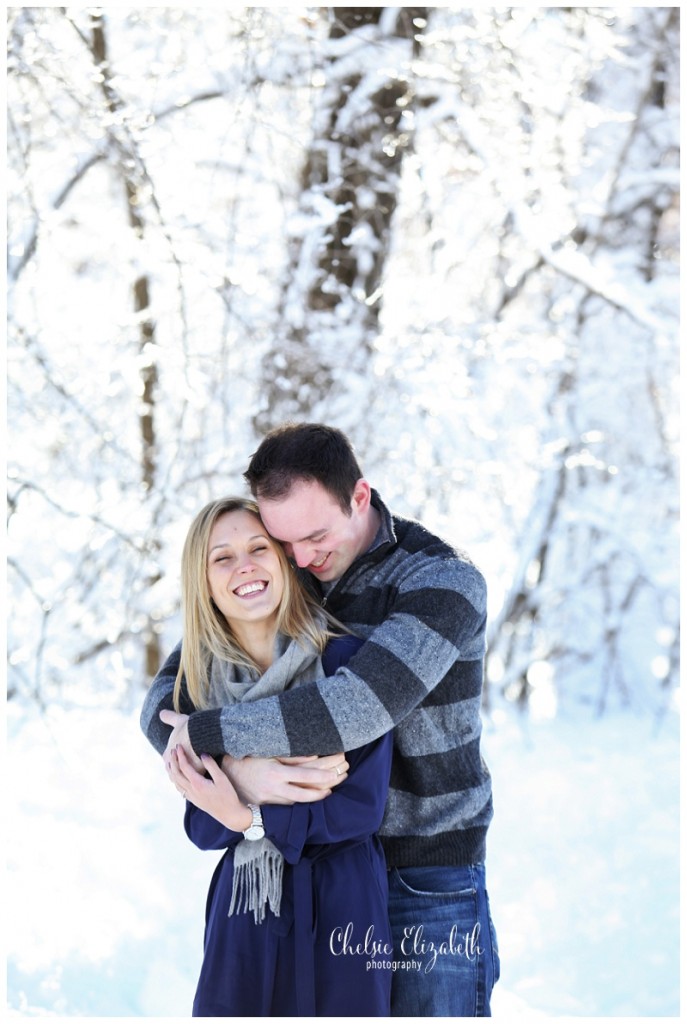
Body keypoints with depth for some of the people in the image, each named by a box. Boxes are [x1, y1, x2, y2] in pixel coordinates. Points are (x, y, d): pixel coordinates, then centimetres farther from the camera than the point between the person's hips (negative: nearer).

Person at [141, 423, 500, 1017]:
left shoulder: (445, 582, -19)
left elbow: (355, 710, -34)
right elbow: (167, 700, -6)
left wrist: (204, 733, -25)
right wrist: (235, 763, -28)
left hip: (430, 875, -4)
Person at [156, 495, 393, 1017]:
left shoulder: (347, 660, -10)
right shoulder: (201, 684, 2)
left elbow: (363, 806, -11)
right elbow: (202, 827, 0)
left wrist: (253, 818, -20)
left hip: (342, 905, -3)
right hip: (243, 908, 3)